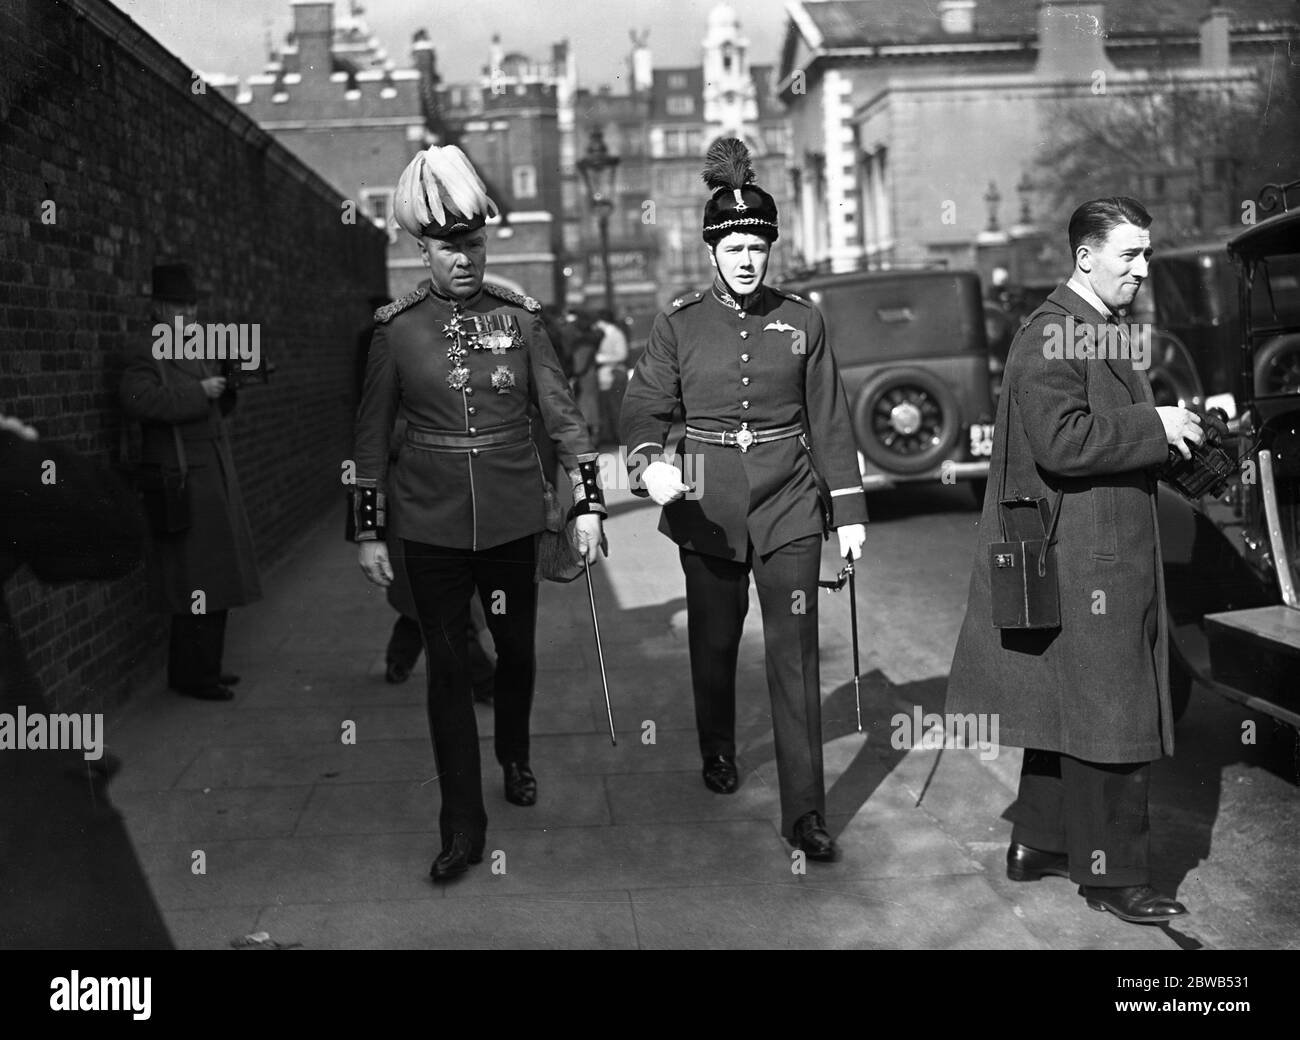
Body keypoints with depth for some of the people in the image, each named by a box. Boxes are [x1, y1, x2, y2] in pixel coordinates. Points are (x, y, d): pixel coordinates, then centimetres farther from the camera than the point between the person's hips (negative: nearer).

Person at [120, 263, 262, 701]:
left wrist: (229, 384, 4)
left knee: (215, 578, 13)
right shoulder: (147, 353, -8)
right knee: (195, 580, -7)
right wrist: (198, 392, -23)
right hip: (182, 480, -9)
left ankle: (204, 666, 23)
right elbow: (139, 399, -26)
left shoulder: (198, 348, 17)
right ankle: (191, 674, 2)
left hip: (214, 477, 9)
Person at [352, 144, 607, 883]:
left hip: (513, 516, 1)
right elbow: (372, 435, 2)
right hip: (431, 522, -1)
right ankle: (464, 827, 10)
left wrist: (589, 502, -5)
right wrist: (370, 532, 1)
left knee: (517, 647, 15)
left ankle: (515, 756, 44)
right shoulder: (396, 328, -3)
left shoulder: (521, 317, -2)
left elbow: (562, 412, 0)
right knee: (448, 666, 2)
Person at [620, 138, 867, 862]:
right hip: (707, 509, 1)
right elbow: (645, 409, -1)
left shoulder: (801, 321, 3)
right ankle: (719, 753, 41)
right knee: (714, 642, 14)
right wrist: (650, 461, -23)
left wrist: (850, 508, 2)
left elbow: (830, 421, 5)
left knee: (796, 652, -4)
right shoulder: (680, 325, 1)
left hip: (788, 507, 0)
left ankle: (805, 810, 1)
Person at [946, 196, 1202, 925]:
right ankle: (1112, 873, 10)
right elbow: (1061, 441, -26)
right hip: (1084, 563, -11)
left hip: (1109, 556, 11)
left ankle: (1038, 844, 30)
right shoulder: (1052, 334, -16)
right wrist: (1155, 427, -20)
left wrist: (1173, 428, 11)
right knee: (1109, 721, -2)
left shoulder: (1103, 332, 17)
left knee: (1070, 713, 18)